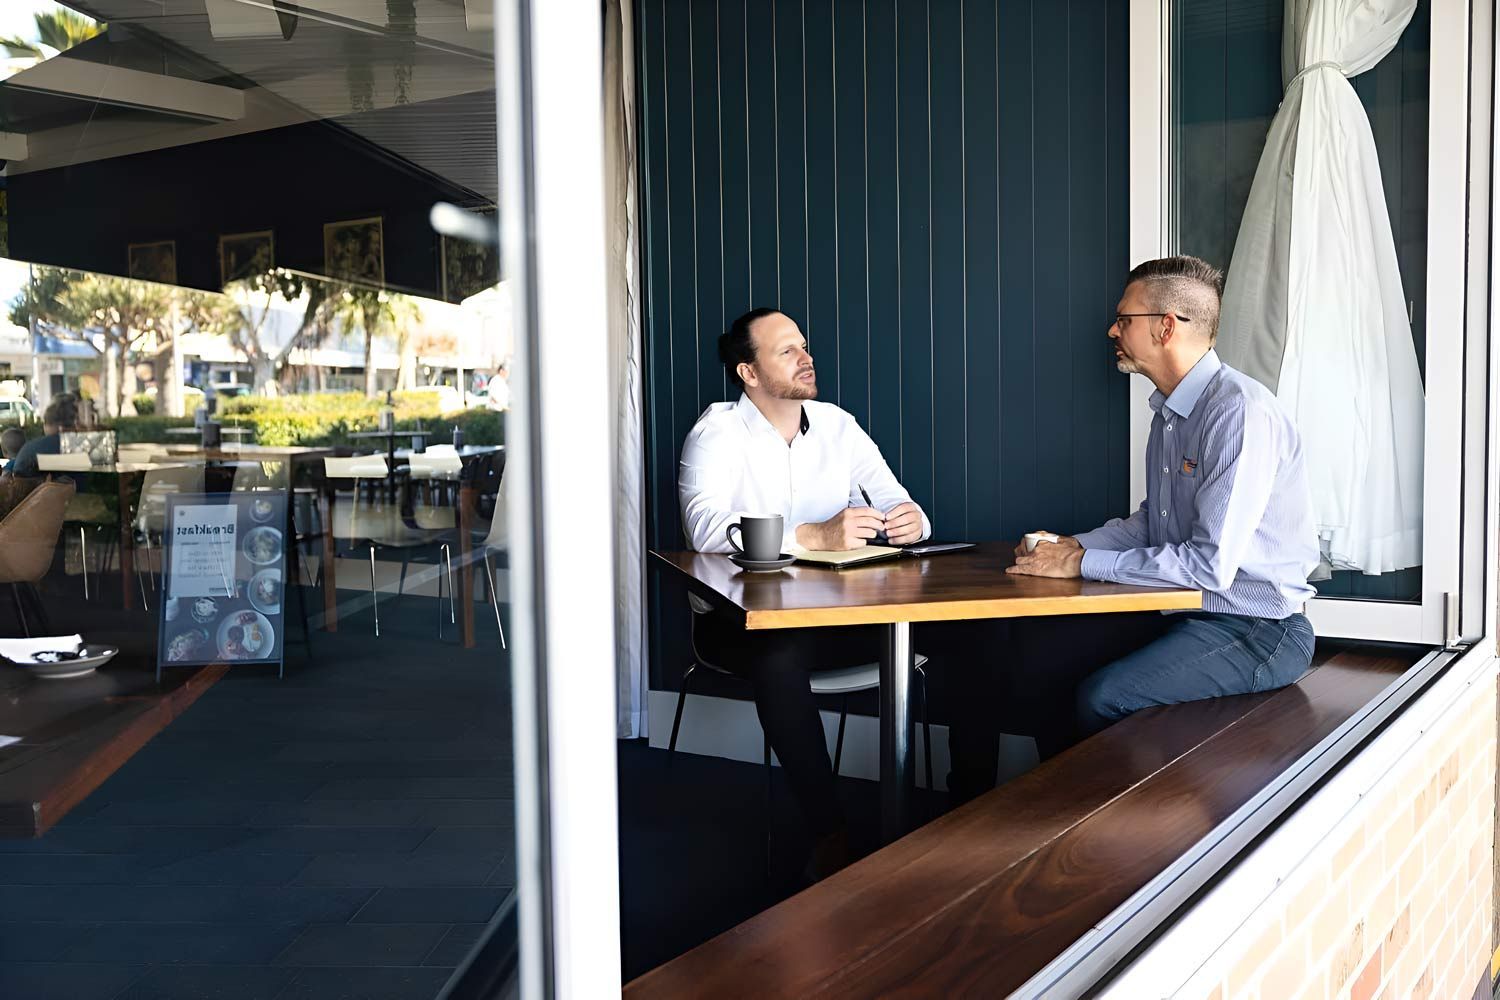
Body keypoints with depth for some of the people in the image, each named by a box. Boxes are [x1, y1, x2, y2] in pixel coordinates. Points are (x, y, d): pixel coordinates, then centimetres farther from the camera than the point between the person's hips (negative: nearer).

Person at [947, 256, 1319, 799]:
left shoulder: (1242, 412, -21)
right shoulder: (1170, 411, 10)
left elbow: (1211, 565, -27)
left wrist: (1084, 564, -20)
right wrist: (1075, 545, 2)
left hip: (1253, 629, -9)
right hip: (1181, 612, 9)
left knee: (1102, 697, -26)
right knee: (1033, 649, -1)